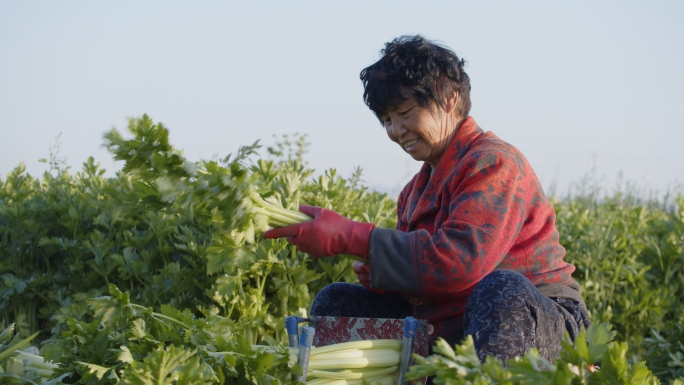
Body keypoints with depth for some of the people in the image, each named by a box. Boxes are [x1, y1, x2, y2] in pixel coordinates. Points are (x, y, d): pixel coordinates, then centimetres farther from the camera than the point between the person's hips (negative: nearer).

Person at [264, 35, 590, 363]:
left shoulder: (492, 163, -14)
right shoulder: (417, 188, 14)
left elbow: (459, 261, -28)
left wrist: (349, 236, -25)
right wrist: (383, 278, -10)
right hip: (444, 330, 8)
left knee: (501, 290, -41)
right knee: (335, 300, 7)